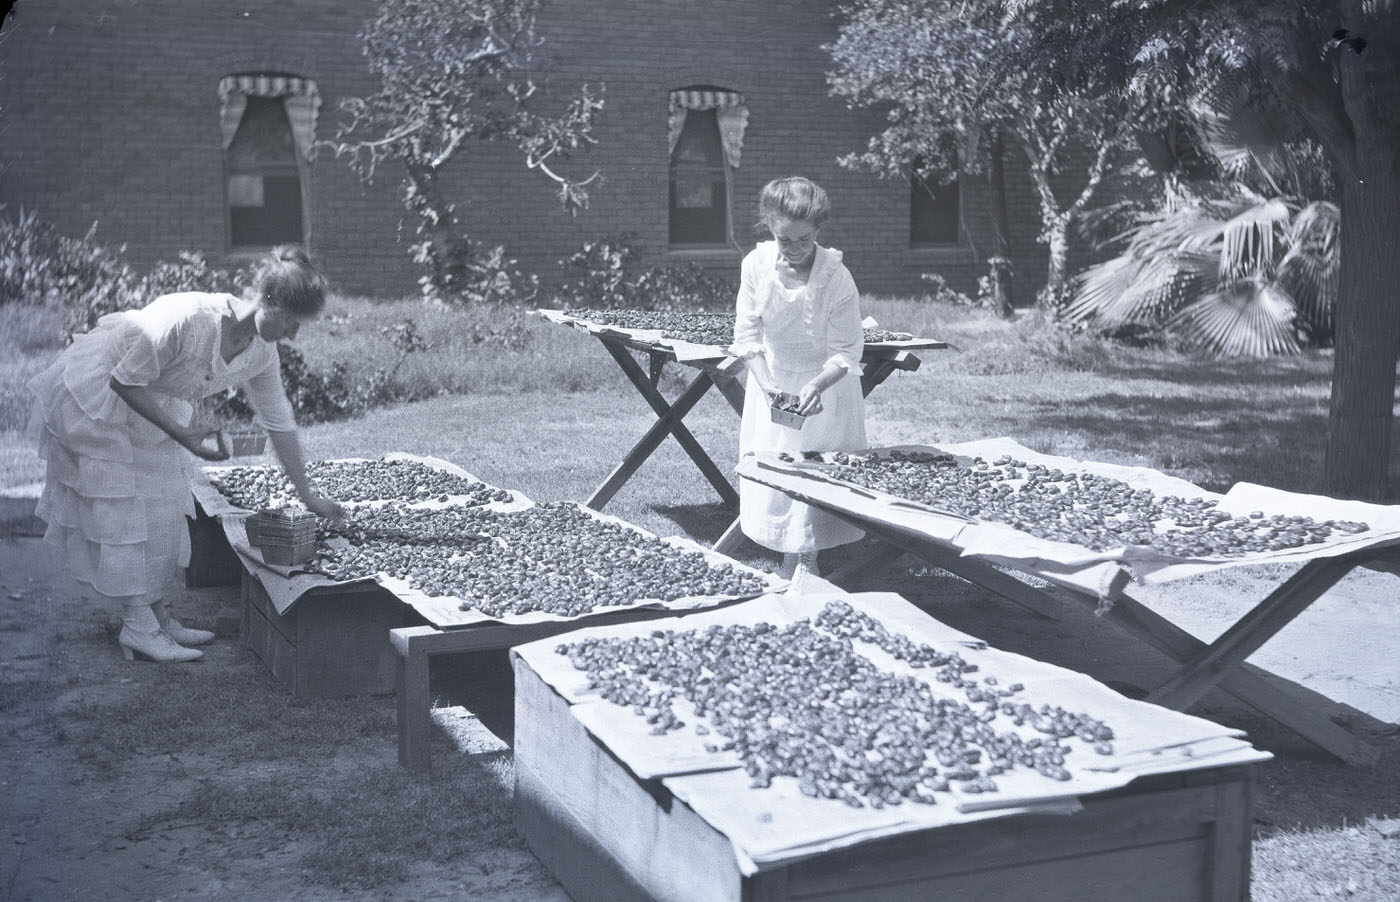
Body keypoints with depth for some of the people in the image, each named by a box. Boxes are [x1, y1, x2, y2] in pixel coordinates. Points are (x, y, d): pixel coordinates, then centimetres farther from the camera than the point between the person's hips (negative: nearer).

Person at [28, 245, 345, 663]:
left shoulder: (262, 352, -12)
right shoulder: (187, 318, -36)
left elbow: (279, 422, 1)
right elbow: (124, 381, -27)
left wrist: (307, 495, 6)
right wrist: (182, 433, -29)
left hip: (149, 408, 8)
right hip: (94, 398, -8)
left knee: (160, 509, 8)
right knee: (121, 507, -5)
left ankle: (157, 617, 17)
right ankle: (138, 628, 1)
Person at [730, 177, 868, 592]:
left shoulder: (837, 278, -26)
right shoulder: (757, 265, -17)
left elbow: (845, 353, -19)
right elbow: (748, 335, -9)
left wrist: (817, 385, -36)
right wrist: (765, 383, -22)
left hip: (824, 383, -3)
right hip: (773, 378, 3)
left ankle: (807, 561, 12)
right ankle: (789, 556, 26)